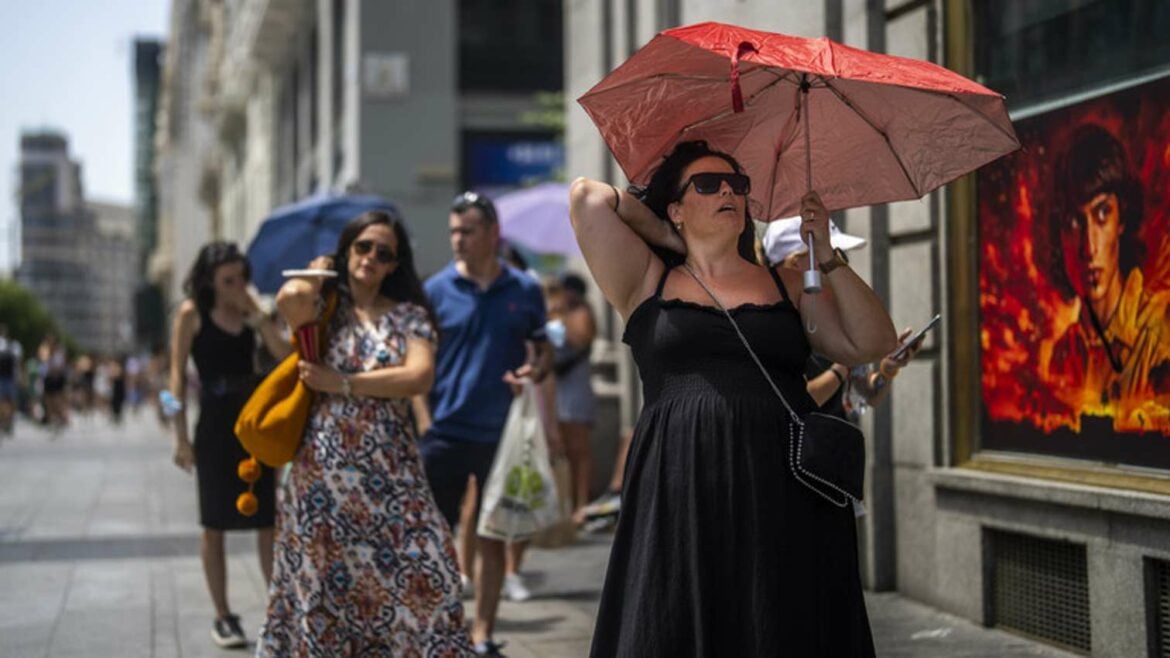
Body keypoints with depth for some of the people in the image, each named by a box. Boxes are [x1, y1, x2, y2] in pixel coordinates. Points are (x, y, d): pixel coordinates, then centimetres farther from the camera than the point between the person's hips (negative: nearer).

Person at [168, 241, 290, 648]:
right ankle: (222, 617, 10)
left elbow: (286, 355, -5)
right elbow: (178, 375, -6)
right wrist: (181, 436, -11)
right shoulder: (192, 313, -3)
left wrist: (255, 315, -10)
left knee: (268, 522, 3)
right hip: (215, 424, -4)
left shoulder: (248, 313, 8)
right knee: (215, 526, 3)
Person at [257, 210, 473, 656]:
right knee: (324, 583, 5)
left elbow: (419, 376, -11)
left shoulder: (410, 315, 6)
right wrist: (319, 274, 1)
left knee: (417, 576, -4)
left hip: (392, 472, 1)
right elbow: (290, 298, -19)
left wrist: (342, 384, -12)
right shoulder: (325, 307, 5)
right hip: (325, 470, 0)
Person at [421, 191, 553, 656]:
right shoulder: (437, 290, 0)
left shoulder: (525, 290, 3)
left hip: (502, 435, 1)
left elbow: (543, 350, 11)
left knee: (493, 538, 10)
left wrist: (535, 370, -12)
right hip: (445, 433, -1)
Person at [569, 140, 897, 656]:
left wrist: (825, 257, 3)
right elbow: (587, 196, 4)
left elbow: (873, 346, 9)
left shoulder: (786, 284, 17)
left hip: (788, 501, 2)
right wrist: (667, 239, 15)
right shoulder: (648, 284, 11)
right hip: (680, 498, -1)